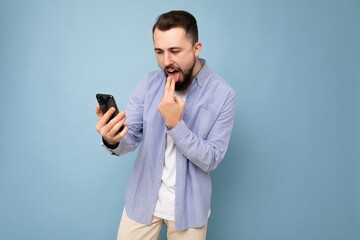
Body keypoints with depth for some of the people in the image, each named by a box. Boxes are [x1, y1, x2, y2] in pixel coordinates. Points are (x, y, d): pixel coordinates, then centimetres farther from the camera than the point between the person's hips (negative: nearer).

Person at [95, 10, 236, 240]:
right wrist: (112, 139, -31)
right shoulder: (148, 84, -6)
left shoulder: (223, 94, -15)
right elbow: (131, 138, -8)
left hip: (188, 205, -2)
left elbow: (210, 160, -15)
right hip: (143, 199, 2)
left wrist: (174, 124, -28)